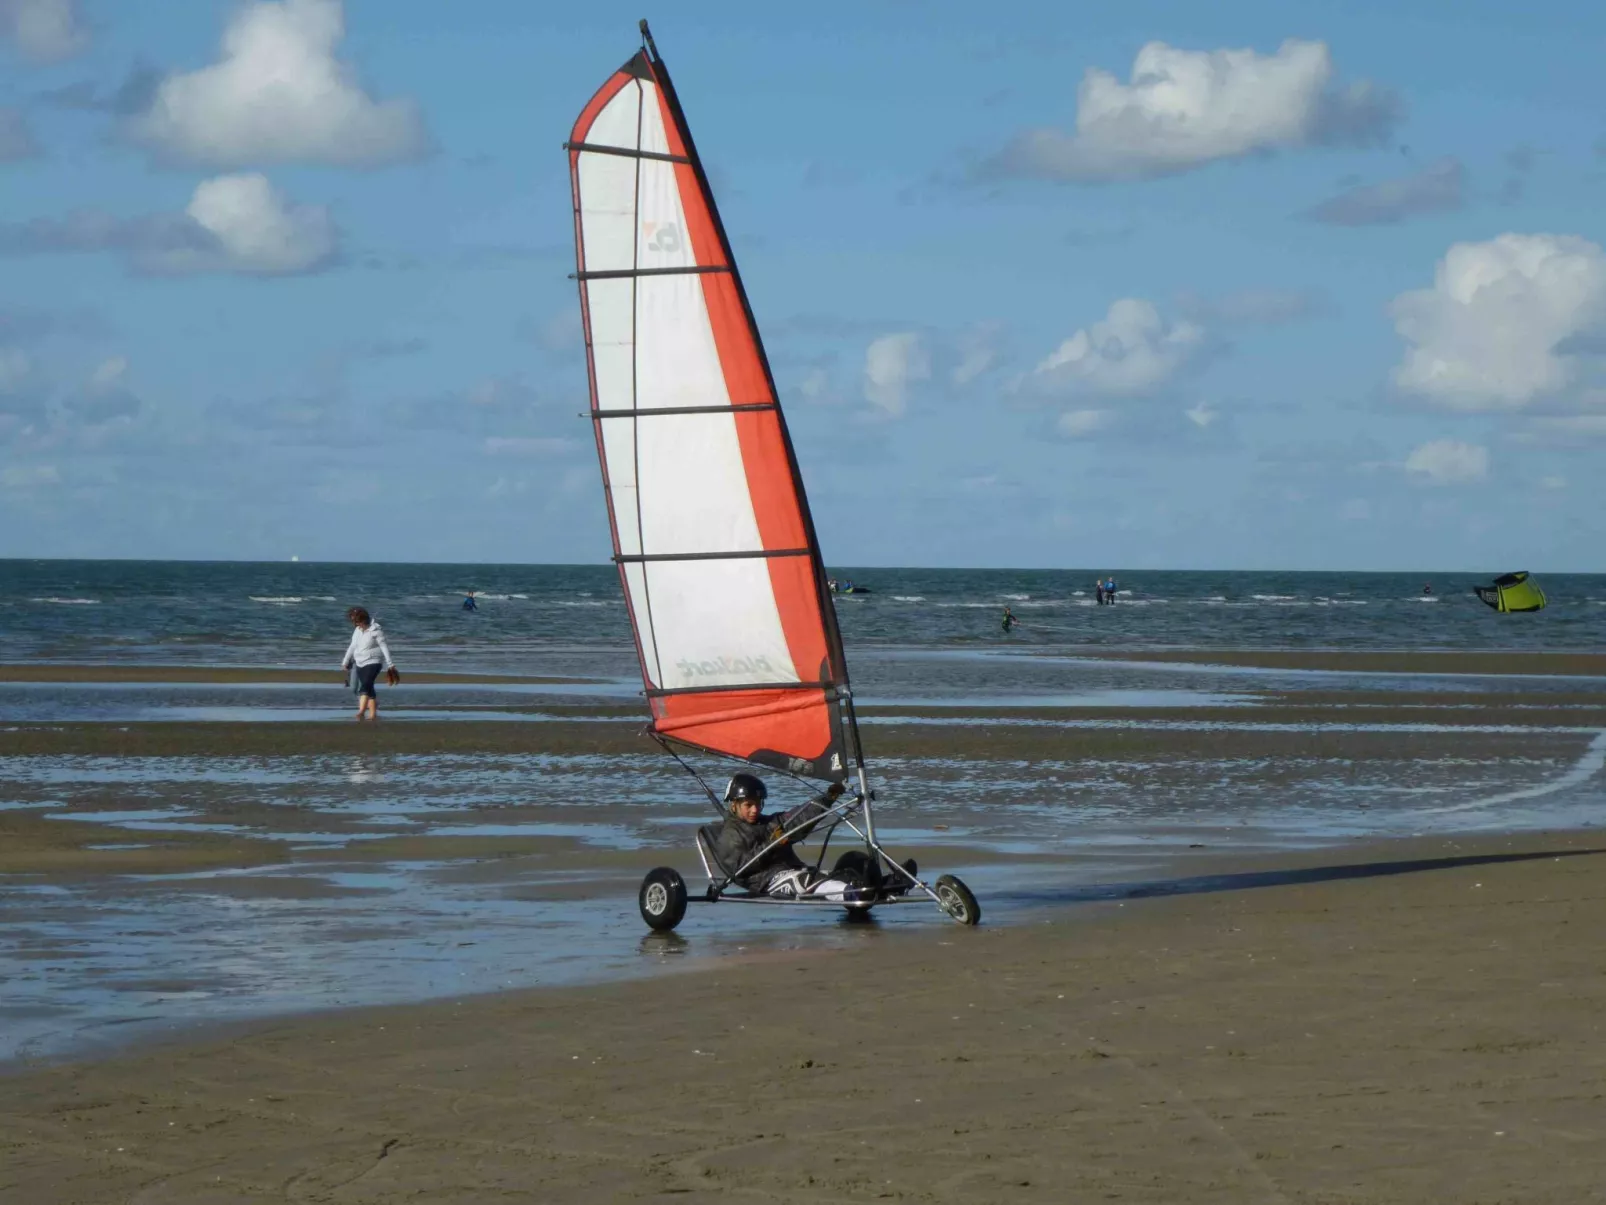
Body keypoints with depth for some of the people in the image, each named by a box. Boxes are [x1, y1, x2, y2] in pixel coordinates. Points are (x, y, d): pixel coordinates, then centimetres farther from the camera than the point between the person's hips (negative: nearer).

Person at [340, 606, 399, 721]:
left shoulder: (375, 630, -11)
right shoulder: (357, 630, 8)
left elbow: (384, 647, -9)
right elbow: (352, 647, 17)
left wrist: (390, 665, -10)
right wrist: (345, 662, 18)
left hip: (373, 662, -7)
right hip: (360, 663, 7)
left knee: (365, 686, -22)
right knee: (369, 688, 8)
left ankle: (361, 712, -34)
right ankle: (373, 714, 14)